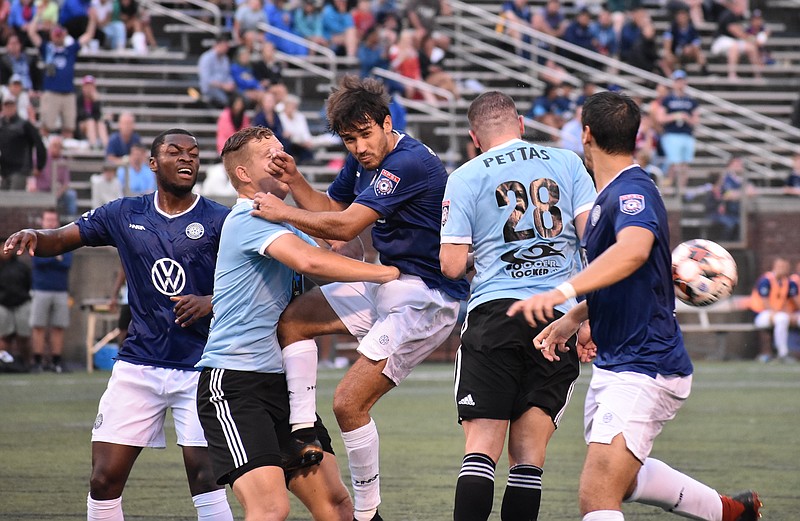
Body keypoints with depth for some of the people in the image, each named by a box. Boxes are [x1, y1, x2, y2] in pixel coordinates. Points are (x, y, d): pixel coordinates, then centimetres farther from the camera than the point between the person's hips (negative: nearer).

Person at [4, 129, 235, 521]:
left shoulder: (220, 221, -2)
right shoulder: (125, 215, 7)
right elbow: (60, 239, 8)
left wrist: (211, 304, -19)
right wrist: (33, 236, -14)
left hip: (199, 367, -3)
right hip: (137, 366, 3)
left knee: (205, 474, -14)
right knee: (104, 479, -1)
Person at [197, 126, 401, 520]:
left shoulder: (285, 224, 21)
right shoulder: (250, 218, -12)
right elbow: (309, 261, -26)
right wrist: (387, 273, -18)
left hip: (282, 383, 10)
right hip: (234, 383, -10)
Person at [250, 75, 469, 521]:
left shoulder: (409, 163, -24)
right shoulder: (362, 161, 6)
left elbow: (345, 226, -27)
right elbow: (331, 208, 19)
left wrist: (283, 213, -16)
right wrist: (295, 182, 1)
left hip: (428, 299, -10)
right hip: (389, 283, 10)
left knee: (350, 402, -13)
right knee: (293, 319, 14)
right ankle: (303, 432, 10)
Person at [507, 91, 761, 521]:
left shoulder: (633, 191, -19)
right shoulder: (608, 196, 13)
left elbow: (634, 249, -42)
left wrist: (564, 290, -53)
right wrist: (572, 319, 13)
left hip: (645, 371, -11)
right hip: (613, 367, 11)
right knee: (621, 477, 30)